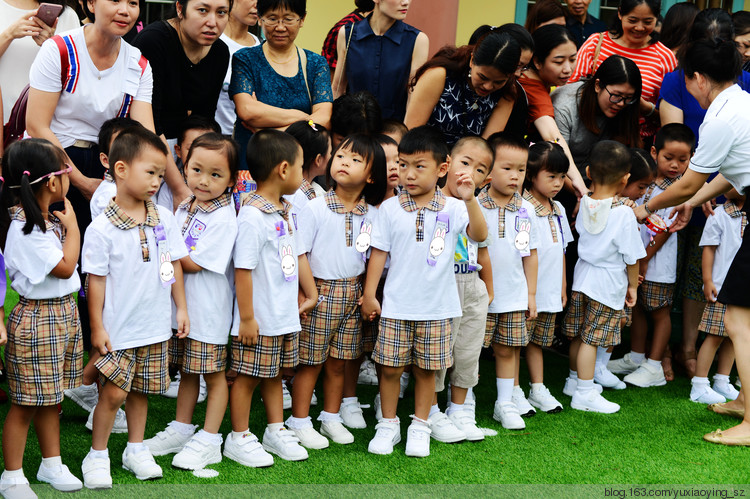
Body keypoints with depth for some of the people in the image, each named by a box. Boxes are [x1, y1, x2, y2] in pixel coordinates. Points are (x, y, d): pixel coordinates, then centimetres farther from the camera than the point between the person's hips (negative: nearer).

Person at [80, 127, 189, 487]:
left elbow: (174, 266, 9)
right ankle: (97, 455, 15)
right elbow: (96, 280, -9)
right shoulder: (101, 229, -13)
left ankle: (136, 450, 29)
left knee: (141, 391, 14)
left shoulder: (164, 219, 0)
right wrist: (97, 327, -8)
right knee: (113, 393, -2)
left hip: (155, 326, 4)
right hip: (119, 330, -4)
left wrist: (181, 308, 10)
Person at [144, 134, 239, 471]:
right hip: (181, 304, 8)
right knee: (186, 371, 19)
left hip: (209, 310, -7)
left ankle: (208, 441, 12)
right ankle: (181, 430, 31)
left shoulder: (224, 218, -18)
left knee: (214, 374, 5)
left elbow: (194, 263, -19)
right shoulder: (184, 209, 7)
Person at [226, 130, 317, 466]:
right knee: (247, 375, 4)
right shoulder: (252, 215, -20)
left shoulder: (286, 212, 8)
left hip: (286, 315, 9)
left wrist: (310, 294, 18)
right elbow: (243, 270, -21)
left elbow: (298, 256, 18)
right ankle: (239, 439, 15)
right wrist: (247, 318, -19)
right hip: (259, 319, -8)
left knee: (273, 374, 19)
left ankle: (276, 431, 31)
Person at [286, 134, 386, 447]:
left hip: (352, 294, 4)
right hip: (319, 292, -4)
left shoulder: (371, 213, 3)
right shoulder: (316, 208, -10)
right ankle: (299, 422, 14)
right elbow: (298, 254, -9)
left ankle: (331, 418, 27)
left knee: (338, 361, 13)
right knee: (311, 362, 2)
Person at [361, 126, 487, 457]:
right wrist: (369, 294, 1)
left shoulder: (452, 209, -2)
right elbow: (379, 252, 3)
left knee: (426, 369, 9)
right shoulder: (390, 209, 0)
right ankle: (388, 425, 21)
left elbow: (479, 235, -16)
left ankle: (419, 427, 23)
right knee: (390, 367, 4)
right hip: (396, 306, 0)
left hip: (436, 307, 0)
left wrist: (470, 200, -28)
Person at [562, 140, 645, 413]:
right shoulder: (624, 214, -19)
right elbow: (632, 256, -13)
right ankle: (584, 393, 5)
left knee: (578, 335, 17)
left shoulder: (584, 204, -2)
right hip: (608, 284, -6)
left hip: (582, 276, 6)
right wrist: (632, 285, 4)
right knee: (591, 338, -1)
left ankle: (575, 380, 33)